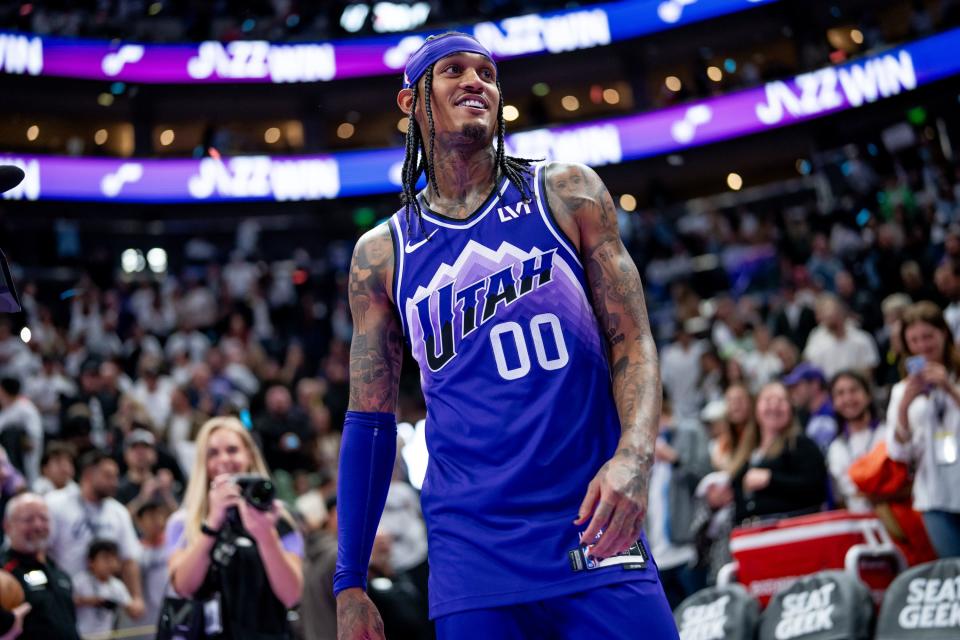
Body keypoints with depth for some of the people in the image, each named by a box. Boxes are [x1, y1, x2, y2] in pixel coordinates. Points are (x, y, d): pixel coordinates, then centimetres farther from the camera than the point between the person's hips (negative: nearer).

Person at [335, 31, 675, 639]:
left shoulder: (566, 195, 6)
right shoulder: (381, 254, 8)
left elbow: (633, 342, 3)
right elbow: (371, 421, 10)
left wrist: (634, 455, -17)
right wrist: (350, 586, 6)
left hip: (594, 532, 0)